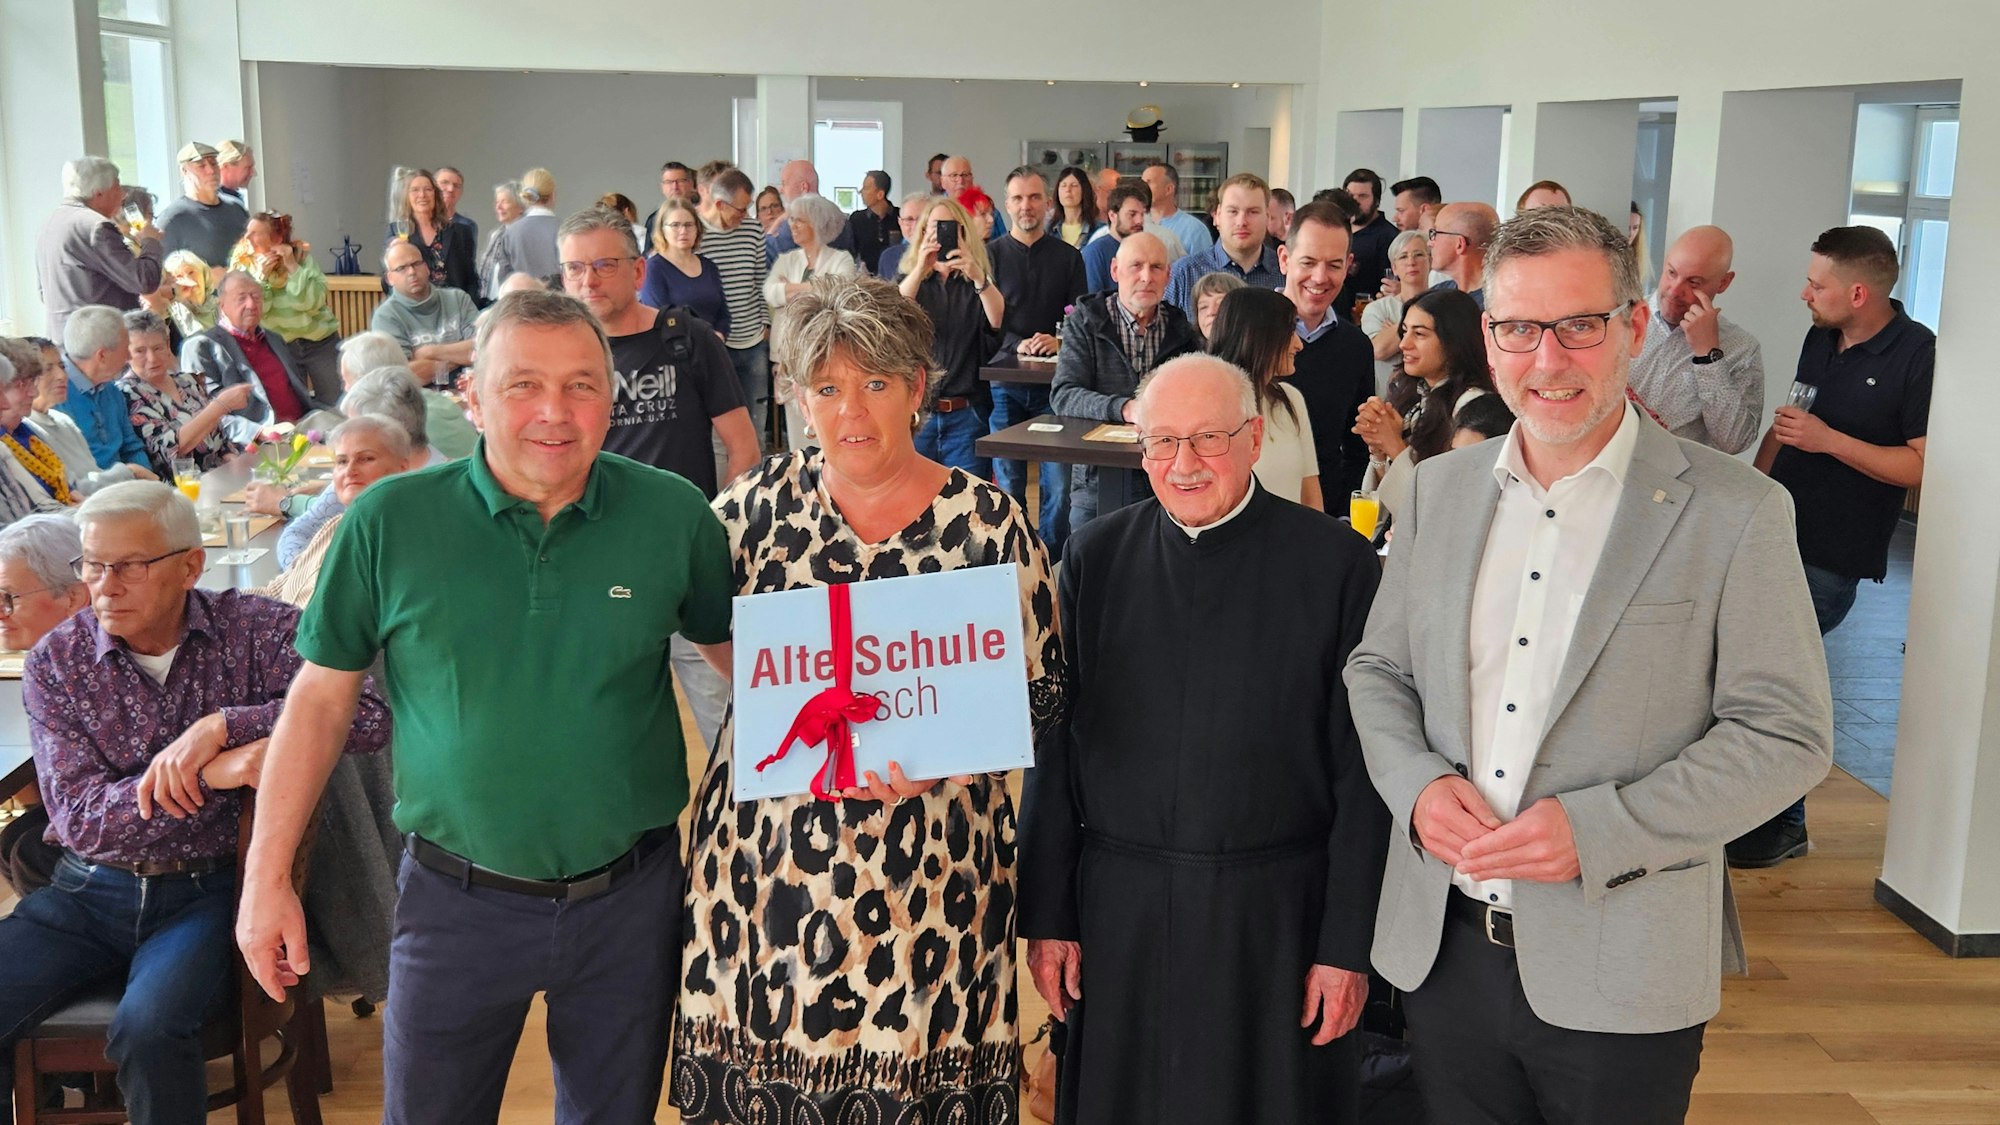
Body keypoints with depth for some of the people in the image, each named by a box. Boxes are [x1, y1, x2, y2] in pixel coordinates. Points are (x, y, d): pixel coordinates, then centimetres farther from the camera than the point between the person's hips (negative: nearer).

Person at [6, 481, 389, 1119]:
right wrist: (211, 774, -25)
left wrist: (220, 726, -27)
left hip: (207, 888, -3)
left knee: (148, 1027, -29)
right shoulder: (55, 662, -1)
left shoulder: (256, 630, -7)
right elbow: (77, 816, -10)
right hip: (88, 890, 3)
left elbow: (368, 716, -21)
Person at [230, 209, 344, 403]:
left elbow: (311, 303, -18)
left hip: (320, 343, -1)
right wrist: (261, 277, -22)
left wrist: (292, 267, -23)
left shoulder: (302, 256, -8)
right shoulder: (243, 264, -4)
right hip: (279, 348, 1)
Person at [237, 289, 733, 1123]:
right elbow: (320, 696, -1)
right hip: (457, 897, 0)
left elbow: (739, 653, 6)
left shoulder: (675, 515, -7)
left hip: (630, 896, 1)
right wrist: (268, 876, 0)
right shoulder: (389, 521, -9)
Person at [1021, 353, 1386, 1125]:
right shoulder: (1094, 557, 1)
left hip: (1277, 916, -2)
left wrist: (1347, 945, -5)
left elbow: (1360, 768, -5)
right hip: (1118, 912, 2)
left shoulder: (1336, 563, -6)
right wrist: (1046, 916, 2)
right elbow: (1056, 746, 3)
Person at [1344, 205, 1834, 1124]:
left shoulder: (1735, 512, -9)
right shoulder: (1441, 487, 5)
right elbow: (1377, 667, 12)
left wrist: (1598, 829, -19)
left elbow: (1788, 736, -9)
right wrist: (1418, 781, -8)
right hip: (1442, 948, 4)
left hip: (1621, 978, -3)